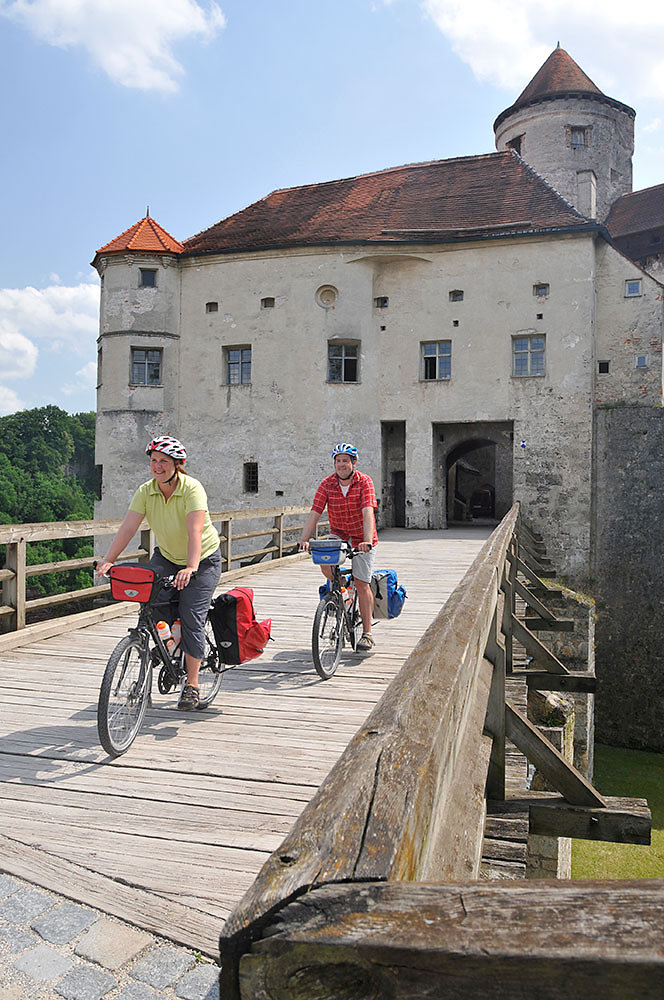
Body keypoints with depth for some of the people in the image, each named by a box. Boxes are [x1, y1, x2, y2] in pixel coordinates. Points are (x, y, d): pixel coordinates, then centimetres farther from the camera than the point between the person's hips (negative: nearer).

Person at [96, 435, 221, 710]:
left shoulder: (192, 489, -25)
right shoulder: (146, 491, -11)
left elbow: (195, 531, -37)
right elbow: (128, 527, -19)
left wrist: (191, 568, -50)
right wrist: (108, 560, -31)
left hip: (203, 559, -5)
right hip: (166, 555, 5)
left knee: (191, 618, -11)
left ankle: (192, 683, 4)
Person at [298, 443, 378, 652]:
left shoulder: (364, 482, -18)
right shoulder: (327, 484, -10)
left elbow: (368, 512, -30)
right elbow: (314, 513, -16)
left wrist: (367, 540, -44)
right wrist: (304, 540, -30)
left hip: (361, 538, -3)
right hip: (338, 534, 3)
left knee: (362, 584, -4)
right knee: (325, 563, -25)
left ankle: (367, 633, 8)